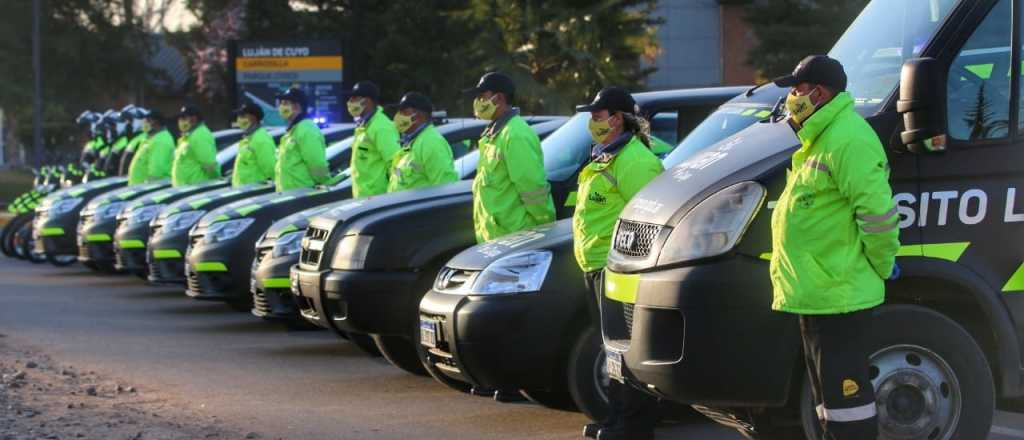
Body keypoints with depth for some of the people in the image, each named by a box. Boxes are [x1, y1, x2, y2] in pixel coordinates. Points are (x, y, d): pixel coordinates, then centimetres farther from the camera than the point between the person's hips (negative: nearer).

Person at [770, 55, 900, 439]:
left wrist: (882, 266, -13)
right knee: (831, 392, 17)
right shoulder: (823, 138, 18)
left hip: (836, 294, -11)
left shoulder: (849, 141, -18)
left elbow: (878, 212, -23)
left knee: (843, 392, -8)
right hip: (817, 292, 11)